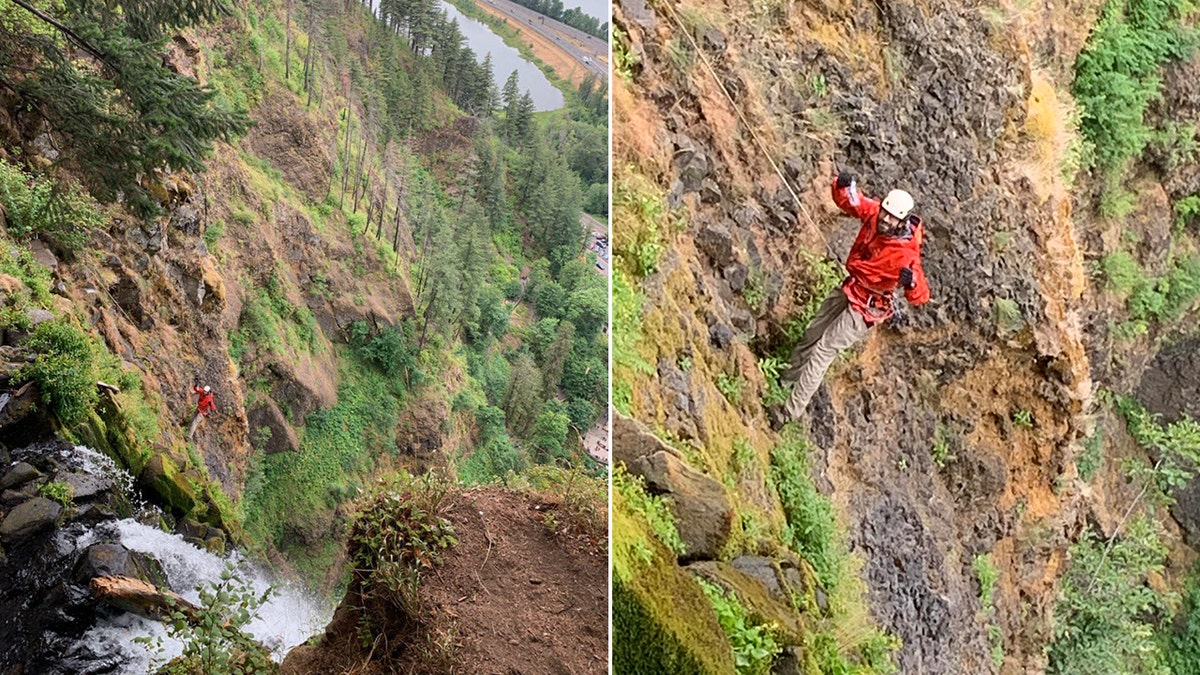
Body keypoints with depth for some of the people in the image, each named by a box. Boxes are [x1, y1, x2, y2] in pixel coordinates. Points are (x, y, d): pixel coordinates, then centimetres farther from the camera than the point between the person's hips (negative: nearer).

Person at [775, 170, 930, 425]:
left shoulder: (906, 254, -32)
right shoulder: (875, 214, -16)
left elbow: (920, 296, -35)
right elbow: (849, 201, -6)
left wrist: (910, 282, -58)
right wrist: (843, 186, -30)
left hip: (865, 307, -7)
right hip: (849, 288, 7)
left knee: (823, 350, -6)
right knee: (812, 334, 23)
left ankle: (792, 410, 4)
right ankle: (792, 373, 50)